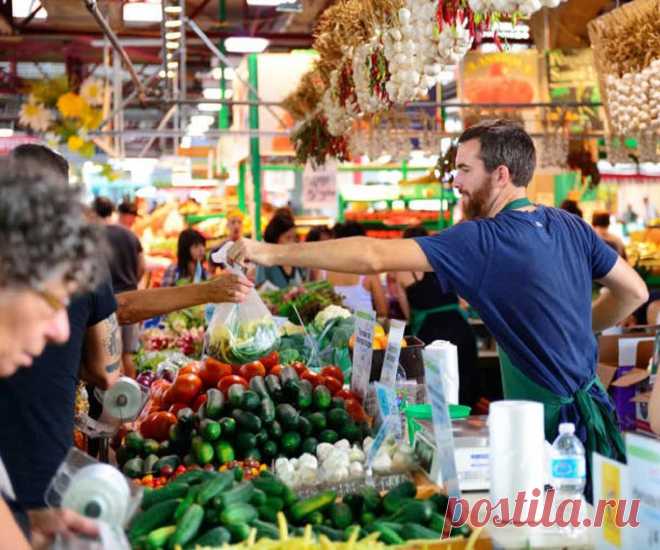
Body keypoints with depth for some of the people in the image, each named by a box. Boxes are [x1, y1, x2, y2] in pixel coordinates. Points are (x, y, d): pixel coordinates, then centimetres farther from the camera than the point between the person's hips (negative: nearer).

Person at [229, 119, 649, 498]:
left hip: (553, 423, -8)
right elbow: (634, 292, 14)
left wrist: (273, 253, -19)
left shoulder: (485, 240, -18)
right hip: (591, 409, 8)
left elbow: (374, 257, -24)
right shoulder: (570, 225, 4)